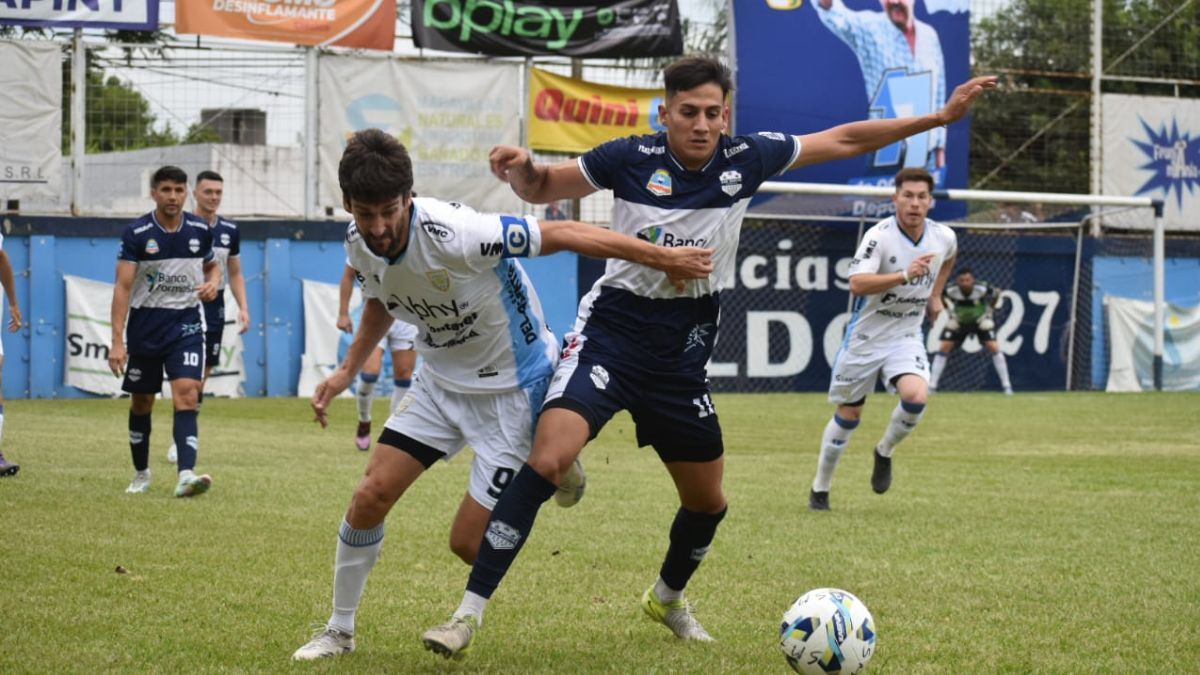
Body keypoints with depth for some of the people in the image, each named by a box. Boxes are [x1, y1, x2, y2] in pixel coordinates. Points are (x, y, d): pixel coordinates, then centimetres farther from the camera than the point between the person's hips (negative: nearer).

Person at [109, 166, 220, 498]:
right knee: (141, 403, 10)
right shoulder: (137, 233, -9)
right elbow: (122, 287, -12)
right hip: (145, 325, 0)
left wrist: (213, 282, -6)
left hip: (186, 324, 1)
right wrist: (117, 342, -18)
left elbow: (212, 266, 20)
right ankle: (141, 473, 29)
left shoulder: (200, 230, 0)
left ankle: (186, 475, -26)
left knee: (187, 395, -17)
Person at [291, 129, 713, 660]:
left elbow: (562, 234, -29)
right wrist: (347, 370, 7)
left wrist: (662, 258, -27)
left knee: (468, 543, -6)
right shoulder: (360, 243, -10)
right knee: (370, 497, -6)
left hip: (511, 387, -6)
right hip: (442, 380, 6)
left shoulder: (453, 235, -34)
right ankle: (339, 631, 14)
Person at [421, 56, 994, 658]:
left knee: (708, 502, 14)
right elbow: (542, 189, 4)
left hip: (683, 350, 4)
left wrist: (940, 117, 6)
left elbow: (844, 139, 6)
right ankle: (468, 613, -21)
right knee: (547, 460, -25)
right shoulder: (630, 158, -11)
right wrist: (520, 169, -19)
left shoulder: (746, 158, -5)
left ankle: (667, 599, 46)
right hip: (613, 329, -4)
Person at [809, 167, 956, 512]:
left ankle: (884, 453, 6)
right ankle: (820, 488, 28)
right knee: (849, 415, 8)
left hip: (906, 337, 3)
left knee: (916, 396, -24)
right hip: (865, 337, -3)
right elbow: (857, 284, -34)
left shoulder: (944, 237, -5)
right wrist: (904, 275, -43)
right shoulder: (880, 235, -20)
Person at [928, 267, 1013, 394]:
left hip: (980, 320, -1)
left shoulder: (983, 289, -31)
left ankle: (1006, 385, -4)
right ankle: (931, 385, -4)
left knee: (994, 347, -14)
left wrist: (989, 311, -8)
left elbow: (996, 293, -9)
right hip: (959, 322, 1)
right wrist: (951, 311, -6)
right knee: (944, 347, -10)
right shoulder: (950, 290, -28)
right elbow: (939, 295, -4)